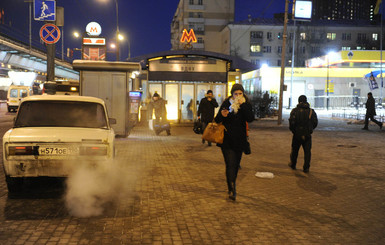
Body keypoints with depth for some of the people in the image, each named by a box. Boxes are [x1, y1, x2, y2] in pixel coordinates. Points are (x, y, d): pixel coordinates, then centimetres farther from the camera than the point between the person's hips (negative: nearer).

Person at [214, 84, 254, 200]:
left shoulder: (246, 104, 1)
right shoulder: (227, 103, -3)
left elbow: (250, 119, -16)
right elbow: (217, 120, 0)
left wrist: (243, 105, -21)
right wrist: (222, 115, -22)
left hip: (239, 140, 3)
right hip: (227, 140, -3)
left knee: (236, 164, 13)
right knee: (230, 164, -11)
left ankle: (232, 187, 31)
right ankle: (232, 189, -11)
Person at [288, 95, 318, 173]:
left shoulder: (295, 111, -7)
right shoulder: (311, 111, -1)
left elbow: (292, 122, -14)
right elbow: (315, 122, 2)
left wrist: (292, 130, 4)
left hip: (297, 134, 0)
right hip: (307, 135, 0)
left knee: (294, 150, 17)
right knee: (307, 151, 5)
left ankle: (293, 164, 32)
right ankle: (306, 168, 2)